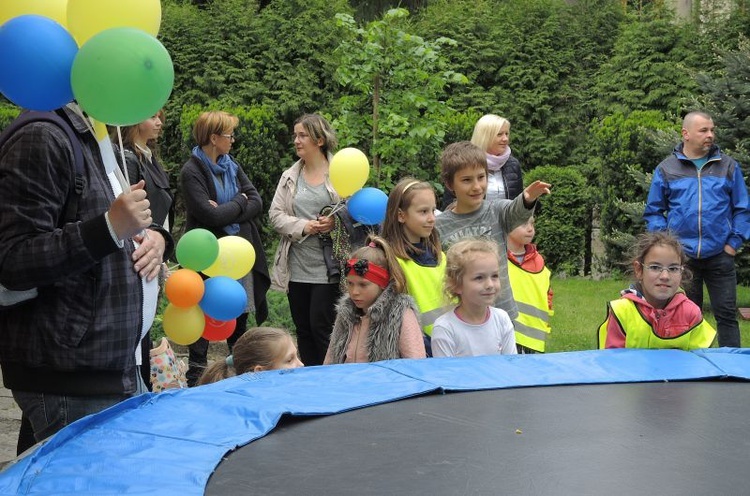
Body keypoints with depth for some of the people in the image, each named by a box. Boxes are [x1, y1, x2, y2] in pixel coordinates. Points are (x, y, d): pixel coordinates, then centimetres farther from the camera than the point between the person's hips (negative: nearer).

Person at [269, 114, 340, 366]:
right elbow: (275, 214, 5)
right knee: (303, 329, 12)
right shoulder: (289, 177, 12)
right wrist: (303, 226, -10)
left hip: (327, 268, -5)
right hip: (297, 267, 5)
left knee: (321, 327, -6)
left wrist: (336, 223, -21)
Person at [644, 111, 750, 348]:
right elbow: (653, 212, 6)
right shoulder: (666, 169, 4)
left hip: (720, 256, 0)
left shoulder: (728, 166, 5)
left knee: (726, 314, 2)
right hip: (681, 257, 0)